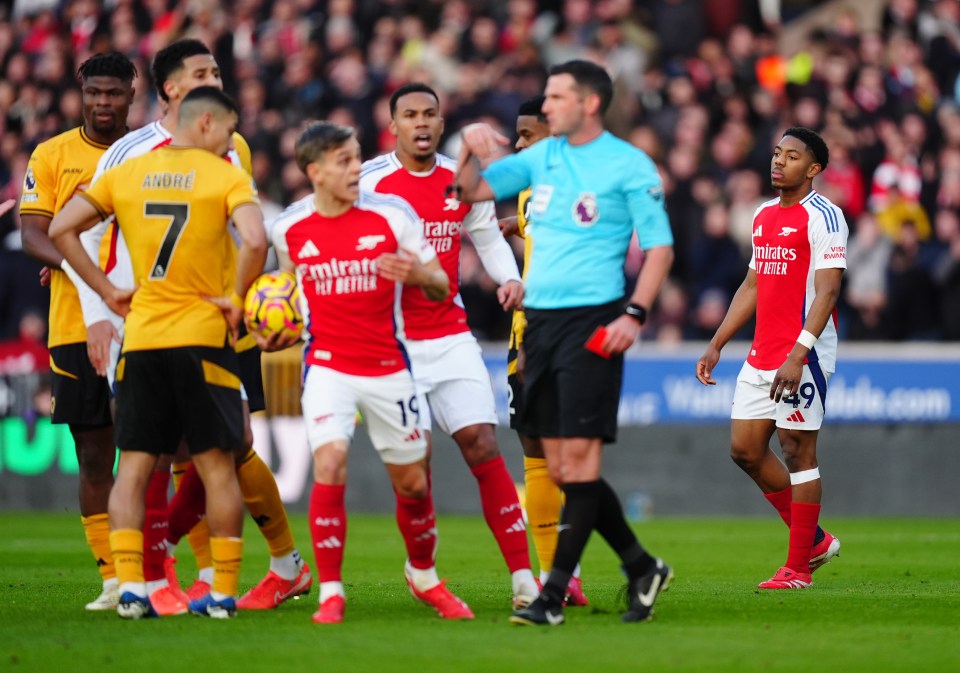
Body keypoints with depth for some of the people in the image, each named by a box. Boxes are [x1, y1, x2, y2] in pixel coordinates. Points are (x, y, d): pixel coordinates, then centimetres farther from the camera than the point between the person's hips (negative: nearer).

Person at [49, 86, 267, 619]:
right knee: (217, 466, 5)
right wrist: (236, 299, -8)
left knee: (133, 465, 7)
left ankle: (129, 586, -4)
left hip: (140, 336, 3)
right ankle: (223, 591, 5)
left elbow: (60, 229, 8)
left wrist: (107, 292, 10)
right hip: (203, 336, -3)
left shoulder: (127, 173, 9)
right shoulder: (225, 176, -5)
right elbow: (255, 240, -22)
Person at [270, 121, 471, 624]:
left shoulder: (392, 215, -7)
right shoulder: (289, 228, -3)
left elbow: (440, 289, -1)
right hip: (327, 367, -1)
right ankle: (330, 592, -11)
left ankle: (424, 576, 35)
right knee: (330, 462, -21)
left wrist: (419, 274, -23)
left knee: (412, 482, 8)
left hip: (388, 369, 1)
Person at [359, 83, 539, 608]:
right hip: (392, 341, -3)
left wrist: (509, 277, 1)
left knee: (482, 446, -5)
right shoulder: (371, 182, -7)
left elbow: (487, 238, 19)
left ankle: (523, 577, -5)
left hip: (451, 336, 3)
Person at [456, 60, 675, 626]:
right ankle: (642, 568, 20)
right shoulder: (541, 156, 14)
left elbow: (660, 245, -6)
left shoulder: (628, 165, -5)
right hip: (540, 319, 7)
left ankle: (554, 595, -9)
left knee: (578, 456, -10)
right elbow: (471, 192, 18)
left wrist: (636, 313, -16)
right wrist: (471, 147, -1)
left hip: (592, 323, -7)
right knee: (560, 467, 6)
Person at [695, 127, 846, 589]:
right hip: (761, 356, 9)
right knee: (745, 449, 8)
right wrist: (716, 345, 19)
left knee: (798, 451, -5)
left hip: (804, 354, -9)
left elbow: (827, 290, -18)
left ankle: (799, 568, 1)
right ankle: (813, 539, 20)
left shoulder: (823, 217, -10)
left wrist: (798, 355, -27)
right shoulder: (764, 215, 16)